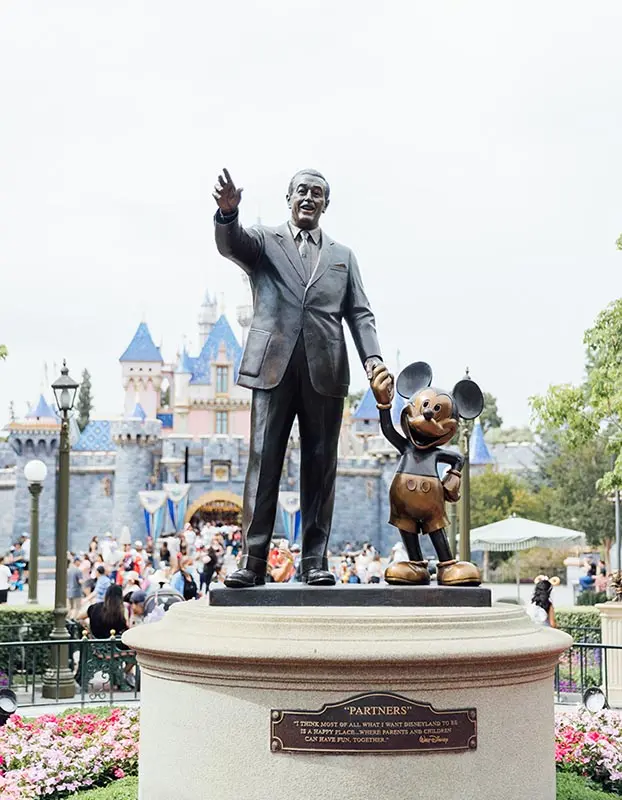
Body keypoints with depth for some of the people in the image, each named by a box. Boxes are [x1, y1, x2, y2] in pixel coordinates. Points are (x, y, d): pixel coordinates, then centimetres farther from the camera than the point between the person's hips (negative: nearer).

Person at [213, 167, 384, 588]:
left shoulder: (343, 256, 21)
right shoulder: (264, 242, 13)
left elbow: (360, 313, 13)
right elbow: (229, 242, -9)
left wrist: (372, 356, -4)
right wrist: (228, 212, -32)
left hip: (325, 371, 2)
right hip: (274, 367, -2)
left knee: (321, 466, 2)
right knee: (263, 461, -5)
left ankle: (316, 561, 6)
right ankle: (253, 561, -5)